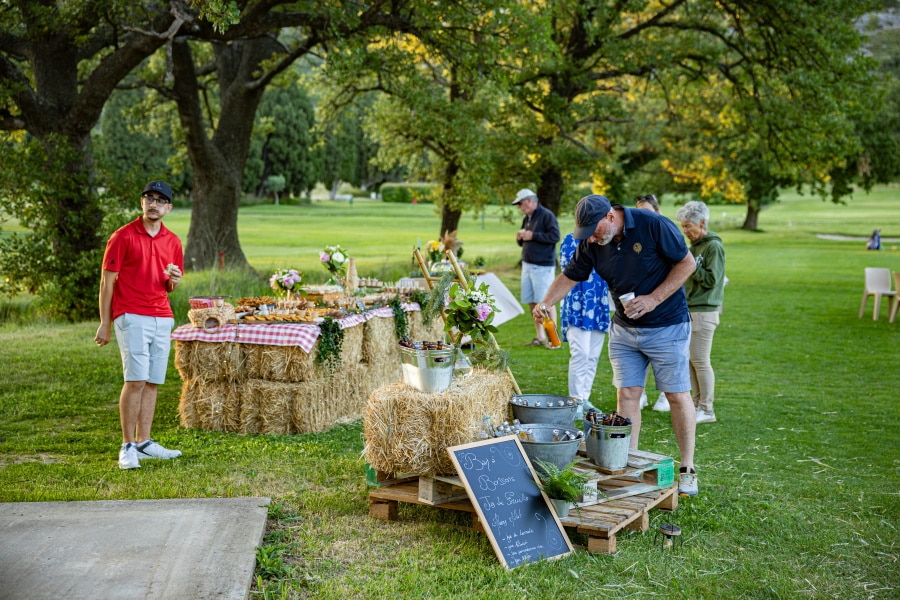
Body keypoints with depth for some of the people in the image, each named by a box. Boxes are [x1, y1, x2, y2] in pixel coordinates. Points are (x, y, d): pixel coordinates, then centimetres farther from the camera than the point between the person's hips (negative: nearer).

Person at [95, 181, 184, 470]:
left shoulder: (173, 241, 12)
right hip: (131, 317, -5)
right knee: (136, 380, -12)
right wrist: (104, 324, -7)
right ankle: (127, 446, -4)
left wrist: (174, 279, -5)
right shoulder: (123, 236, -3)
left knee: (152, 382, 5)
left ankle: (144, 442, 12)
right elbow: (107, 281, -3)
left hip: (162, 318, 5)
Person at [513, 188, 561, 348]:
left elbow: (555, 236, -18)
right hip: (527, 264, 8)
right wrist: (520, 238, 2)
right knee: (532, 303, 9)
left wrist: (533, 236, -17)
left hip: (543, 266, -8)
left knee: (546, 302, -7)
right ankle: (540, 337, 16)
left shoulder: (547, 216, -9)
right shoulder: (527, 219, 16)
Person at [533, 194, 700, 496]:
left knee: (678, 395, 1)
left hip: (667, 326, -5)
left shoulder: (654, 226, -20)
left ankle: (687, 469, 12)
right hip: (624, 329, 5)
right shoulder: (591, 244, -4)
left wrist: (653, 299, -20)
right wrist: (544, 303, -13)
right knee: (627, 394, 1)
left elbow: (687, 263, -13)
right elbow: (570, 276, 5)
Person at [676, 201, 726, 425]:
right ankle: (697, 404, 19)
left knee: (700, 361, -6)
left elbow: (711, 280, -16)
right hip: (689, 309, 9)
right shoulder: (693, 246, 15)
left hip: (704, 311, -9)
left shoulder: (714, 247, -10)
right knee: (690, 360, 11)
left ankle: (707, 410, 0)